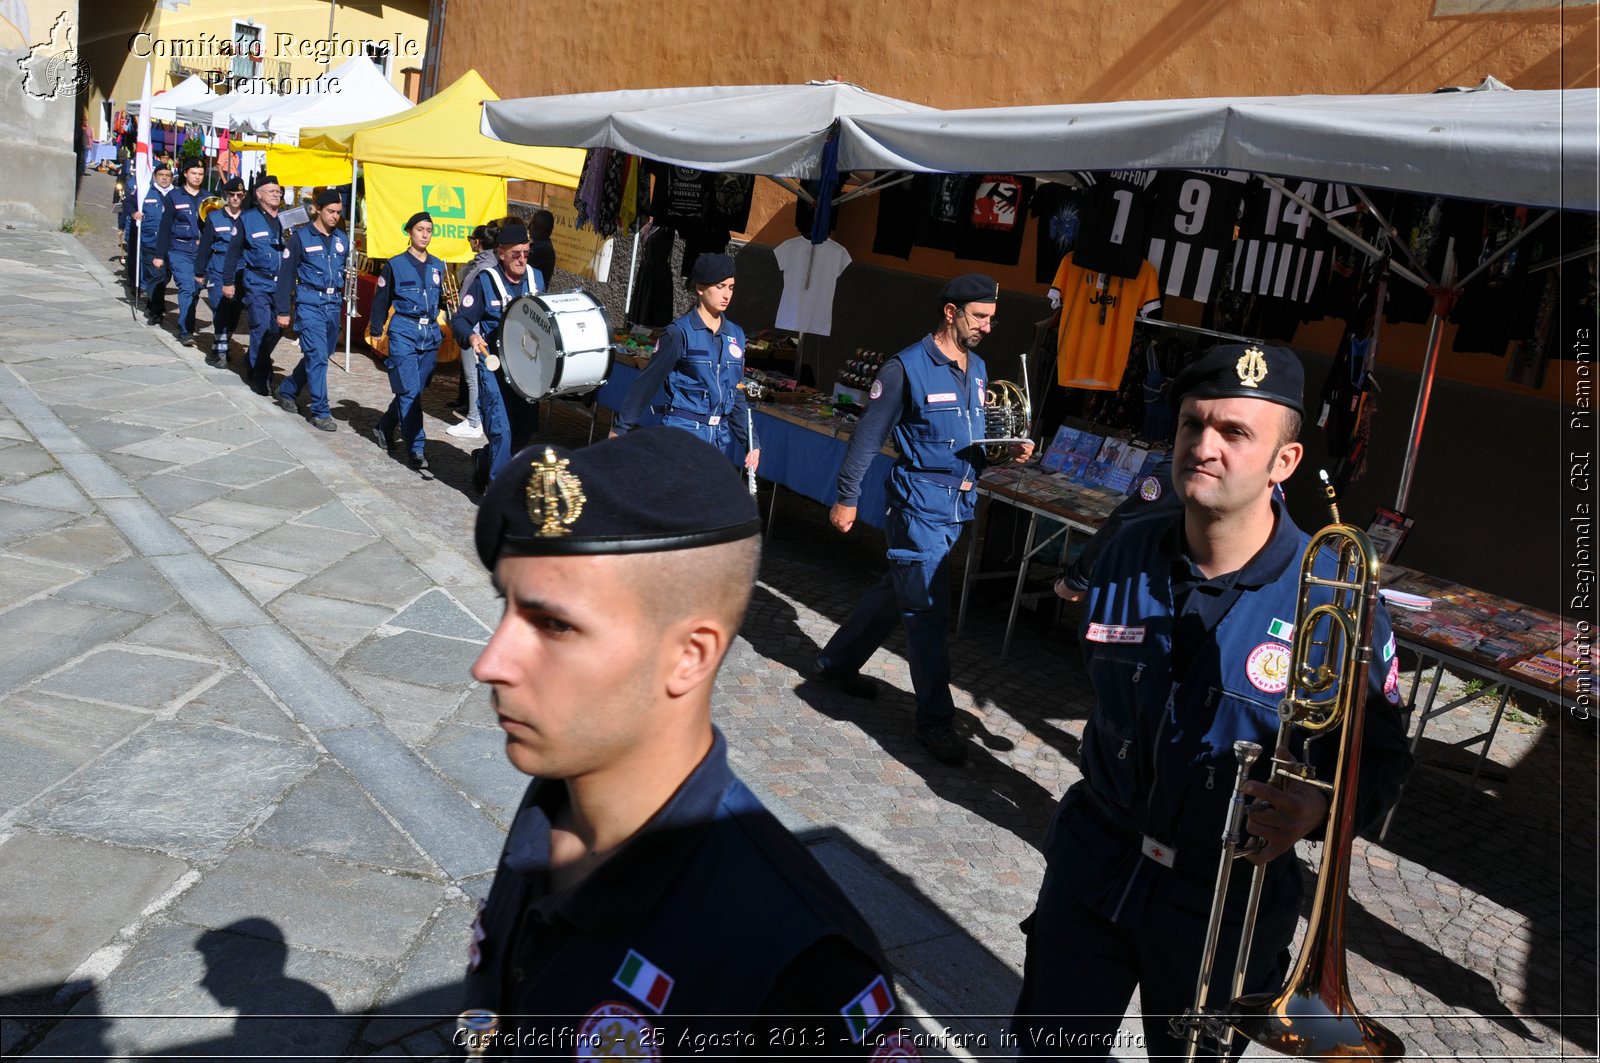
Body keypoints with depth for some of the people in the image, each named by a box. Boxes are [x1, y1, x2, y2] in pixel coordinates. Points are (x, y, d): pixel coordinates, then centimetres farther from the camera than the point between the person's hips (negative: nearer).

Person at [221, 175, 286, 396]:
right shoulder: (248, 219, 1)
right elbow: (234, 251, 2)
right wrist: (228, 281, 0)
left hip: (281, 284, 4)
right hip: (257, 283, -4)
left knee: (277, 328, 6)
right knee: (261, 328, -8)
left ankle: (256, 361, 31)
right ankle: (261, 377, 1)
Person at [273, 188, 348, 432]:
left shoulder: (341, 239, 12)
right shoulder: (301, 237, -3)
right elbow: (286, 274, -3)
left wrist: (345, 302, 11)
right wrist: (282, 311, -5)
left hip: (334, 304, 6)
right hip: (310, 303, -6)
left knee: (321, 355, 12)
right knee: (318, 356, -10)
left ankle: (287, 391, 34)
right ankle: (320, 412, -5)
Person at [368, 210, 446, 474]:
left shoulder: (438, 266, 12)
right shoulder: (395, 264, 1)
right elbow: (381, 301, 5)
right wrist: (375, 332, 3)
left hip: (430, 333, 5)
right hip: (404, 331, -5)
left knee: (415, 389, 9)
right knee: (409, 390, -11)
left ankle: (385, 427, 33)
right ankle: (416, 449, -10)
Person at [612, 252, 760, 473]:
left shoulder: (735, 335, 10)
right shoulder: (680, 333, -7)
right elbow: (648, 382, -5)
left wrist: (750, 441, 13)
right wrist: (619, 428, -4)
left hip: (720, 436, 6)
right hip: (682, 430, -6)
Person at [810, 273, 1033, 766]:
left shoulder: (978, 368, 11)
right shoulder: (907, 367, -12)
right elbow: (869, 434, -10)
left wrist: (1009, 449, 0)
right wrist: (847, 498, -10)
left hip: (959, 503, 8)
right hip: (920, 502, -8)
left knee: (897, 590, 18)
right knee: (928, 608, -6)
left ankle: (836, 662, 36)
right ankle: (935, 719, 3)